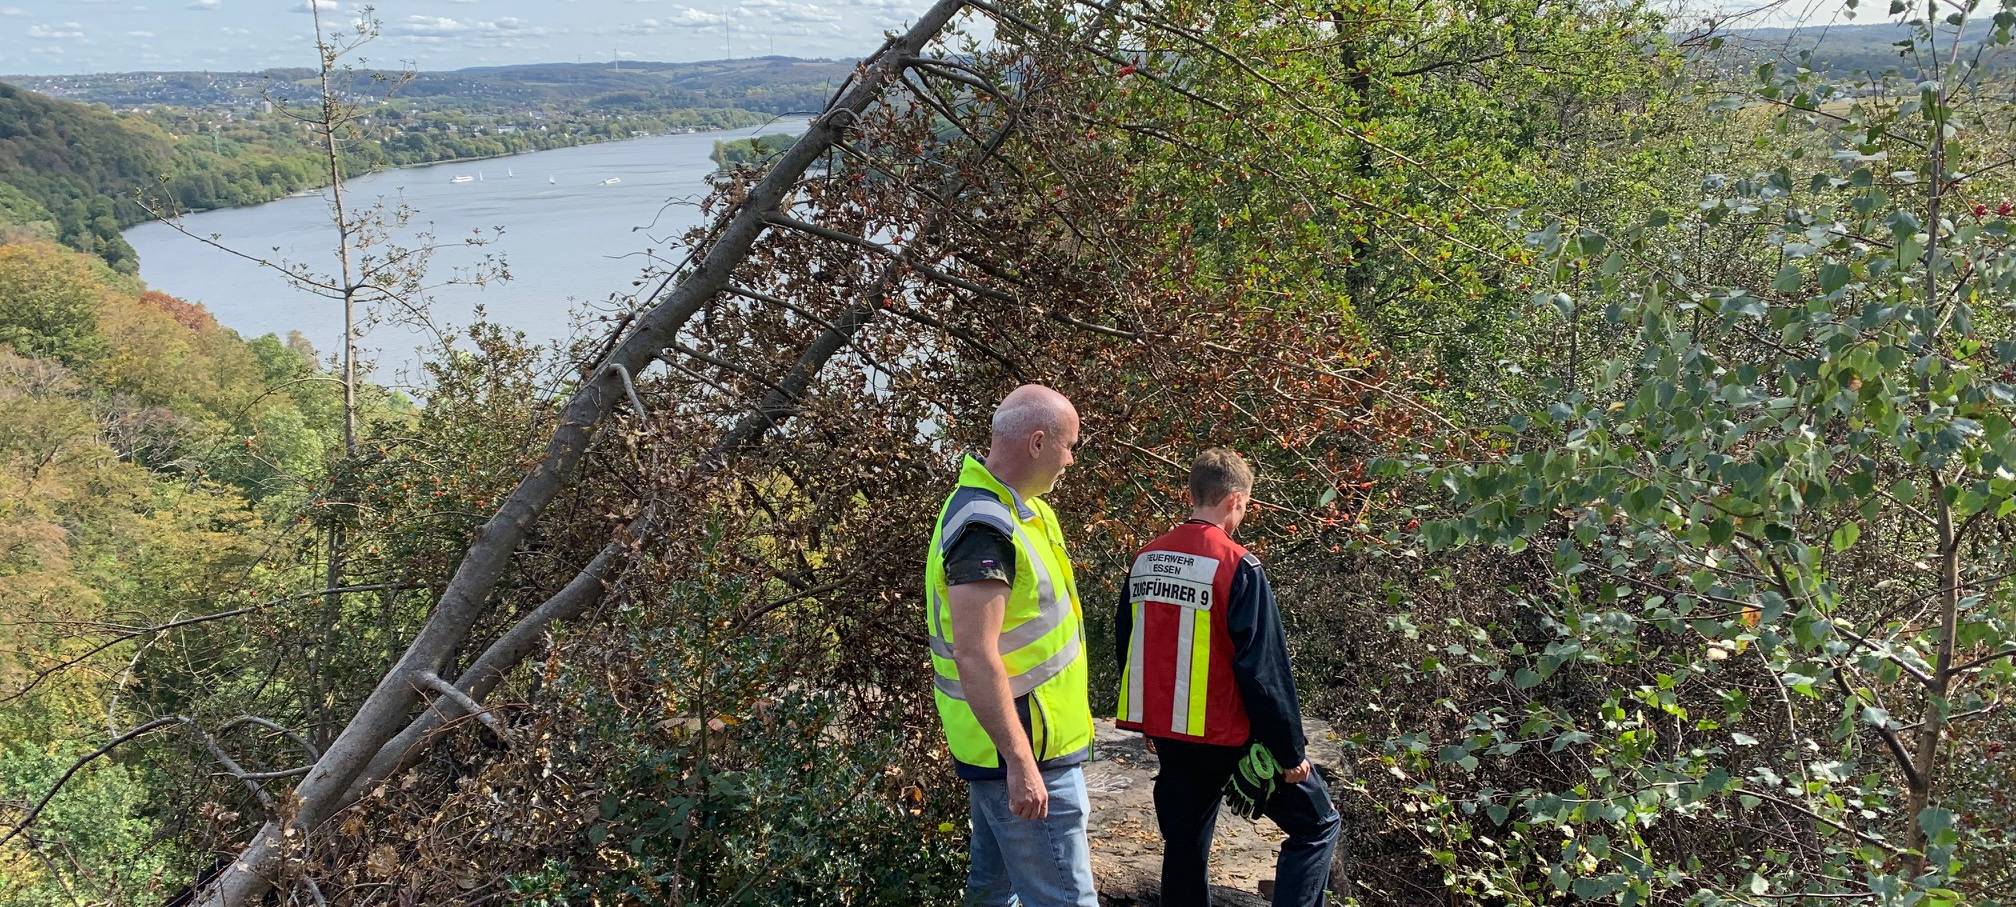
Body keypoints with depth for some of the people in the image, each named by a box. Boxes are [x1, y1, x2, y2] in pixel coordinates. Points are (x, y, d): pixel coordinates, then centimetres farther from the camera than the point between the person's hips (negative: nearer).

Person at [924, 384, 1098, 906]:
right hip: (1022, 751, -10)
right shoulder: (985, 529, -24)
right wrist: (1021, 762, -26)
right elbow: (974, 654, -28)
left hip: (997, 744, 10)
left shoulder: (1012, 507, 8)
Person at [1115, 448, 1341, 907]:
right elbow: (1264, 669, -17)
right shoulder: (1237, 566, -17)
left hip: (1168, 734, 6)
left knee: (1184, 845, 17)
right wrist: (1291, 750, -8)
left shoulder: (1144, 560, 3)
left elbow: (1128, 649, 12)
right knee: (1316, 825, 10)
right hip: (1230, 737, -6)